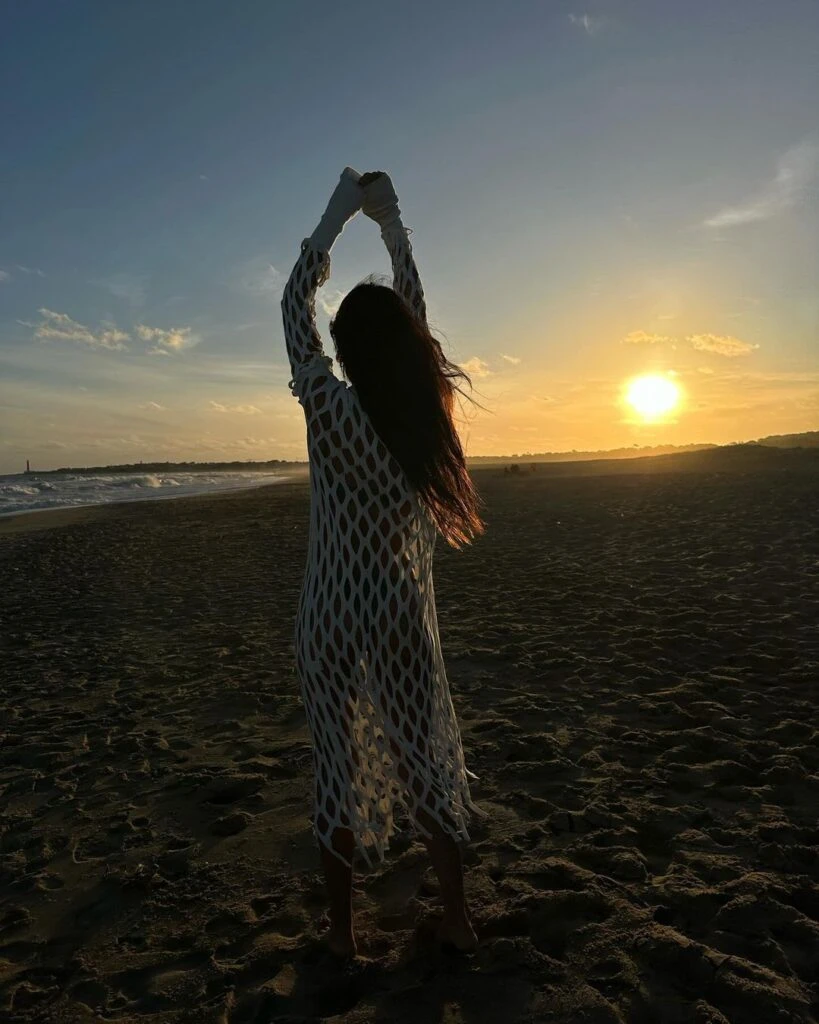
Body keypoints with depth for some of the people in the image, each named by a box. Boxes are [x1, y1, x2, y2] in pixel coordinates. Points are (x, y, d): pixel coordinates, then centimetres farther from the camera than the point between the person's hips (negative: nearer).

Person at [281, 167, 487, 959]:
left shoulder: (332, 412, -17)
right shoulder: (429, 410, -7)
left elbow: (294, 306, -4)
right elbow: (414, 315, 9)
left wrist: (338, 213, 5)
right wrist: (390, 223, 17)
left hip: (334, 618, -2)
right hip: (403, 613, 3)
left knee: (339, 770, 11)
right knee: (426, 759, 16)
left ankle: (341, 930, 27)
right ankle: (456, 919, 30)